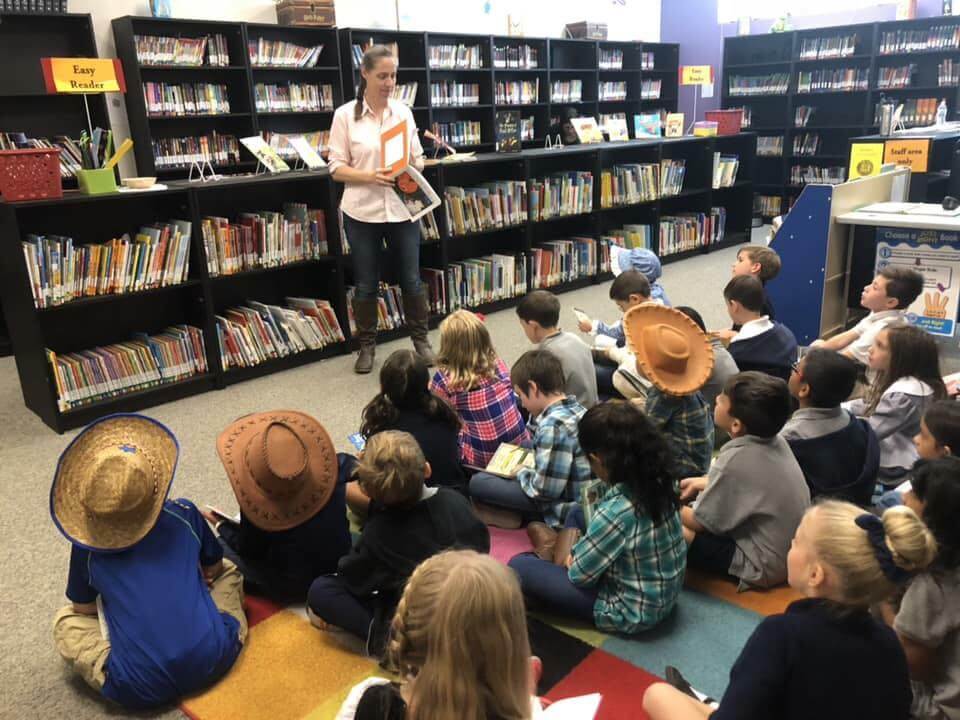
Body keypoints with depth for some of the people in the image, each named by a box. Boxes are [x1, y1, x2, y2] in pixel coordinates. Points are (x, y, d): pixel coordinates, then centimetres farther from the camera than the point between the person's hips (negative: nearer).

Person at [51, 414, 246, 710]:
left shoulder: (85, 545, 1)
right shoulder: (184, 513, 3)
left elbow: (84, 609, 16)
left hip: (139, 689, -1)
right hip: (214, 658, 2)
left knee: (65, 621, 24)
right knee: (228, 569, 28)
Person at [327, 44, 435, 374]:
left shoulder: (403, 111, 5)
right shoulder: (345, 114, -3)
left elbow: (417, 158, 9)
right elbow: (336, 167, -4)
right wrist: (370, 177, -20)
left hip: (402, 209, 2)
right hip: (362, 212, -2)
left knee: (411, 280, 9)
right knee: (366, 284, 8)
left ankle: (421, 339, 26)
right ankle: (367, 347, 24)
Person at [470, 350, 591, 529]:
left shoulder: (553, 425, -25)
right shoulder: (575, 407, 4)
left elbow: (544, 489, -23)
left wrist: (521, 473, -5)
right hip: (581, 500, 9)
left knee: (478, 482, -11)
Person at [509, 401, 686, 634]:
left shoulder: (616, 513, -35)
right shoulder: (656, 479, -12)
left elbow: (579, 574, -17)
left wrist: (566, 559, 2)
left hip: (631, 612, -8)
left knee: (519, 566, -3)